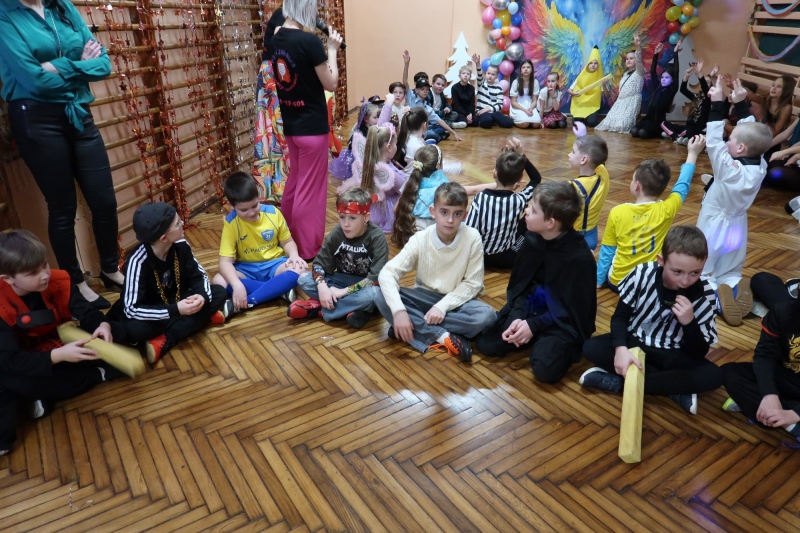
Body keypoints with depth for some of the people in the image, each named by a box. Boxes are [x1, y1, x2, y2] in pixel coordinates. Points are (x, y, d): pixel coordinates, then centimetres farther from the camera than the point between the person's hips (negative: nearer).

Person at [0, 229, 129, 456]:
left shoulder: (59, 281, -13)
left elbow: (86, 312, -13)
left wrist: (103, 324, -37)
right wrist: (58, 355, -43)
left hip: (66, 347, 4)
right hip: (32, 365, -3)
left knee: (116, 333, -18)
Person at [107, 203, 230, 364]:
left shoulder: (181, 245, -16)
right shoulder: (137, 261, -30)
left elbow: (198, 275, -5)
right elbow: (131, 309, -31)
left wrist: (203, 296, -28)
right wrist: (175, 311, -41)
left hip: (175, 300, 5)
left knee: (219, 293, -15)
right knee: (134, 329, -37)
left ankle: (164, 341, -22)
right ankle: (203, 317, -19)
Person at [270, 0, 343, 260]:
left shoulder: (277, 38, 6)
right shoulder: (309, 40, -18)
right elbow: (330, 84, -12)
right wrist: (332, 50, -2)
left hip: (290, 123, 8)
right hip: (312, 125, -8)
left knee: (295, 182, 21)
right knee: (310, 188, 3)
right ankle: (306, 249, 14)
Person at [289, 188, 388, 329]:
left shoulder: (377, 237, -20)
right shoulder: (336, 234, -9)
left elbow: (376, 278, -25)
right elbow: (319, 263, -8)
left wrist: (344, 292, -26)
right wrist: (322, 286, -29)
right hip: (342, 279, 4)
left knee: (372, 294, -39)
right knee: (304, 279, -16)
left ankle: (317, 307, -24)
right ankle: (352, 308, -25)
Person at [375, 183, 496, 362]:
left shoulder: (472, 238, -16)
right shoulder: (420, 239, -15)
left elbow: (472, 283, -12)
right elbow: (387, 273, -22)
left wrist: (442, 306, -23)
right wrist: (399, 310, -37)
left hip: (455, 300, 0)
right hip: (425, 297, 1)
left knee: (486, 315, -31)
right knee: (382, 299, -26)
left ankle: (418, 326, -23)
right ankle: (444, 337, -26)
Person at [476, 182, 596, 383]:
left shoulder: (580, 258, -23)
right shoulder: (532, 239, -5)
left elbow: (577, 309, -16)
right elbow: (519, 285, 1)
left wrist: (534, 325, -21)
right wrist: (517, 316, -17)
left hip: (564, 321, -5)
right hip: (531, 310, 6)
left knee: (545, 369, -28)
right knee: (486, 344, -8)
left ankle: (566, 344, 4)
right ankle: (539, 338, 11)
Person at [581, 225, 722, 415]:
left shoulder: (705, 294, -18)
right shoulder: (642, 274, -20)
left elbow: (699, 353, -14)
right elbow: (620, 316, -10)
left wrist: (689, 322, -34)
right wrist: (620, 348, -29)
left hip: (672, 355, 0)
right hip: (635, 342, 0)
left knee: (713, 376, -27)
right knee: (591, 348, -25)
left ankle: (617, 381, -25)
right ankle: (675, 387, -21)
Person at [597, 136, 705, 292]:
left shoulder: (617, 212, -14)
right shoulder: (666, 210, -12)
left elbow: (607, 251, -5)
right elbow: (682, 186, 9)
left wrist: (598, 280, 7)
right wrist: (693, 153, 20)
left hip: (618, 282, -1)